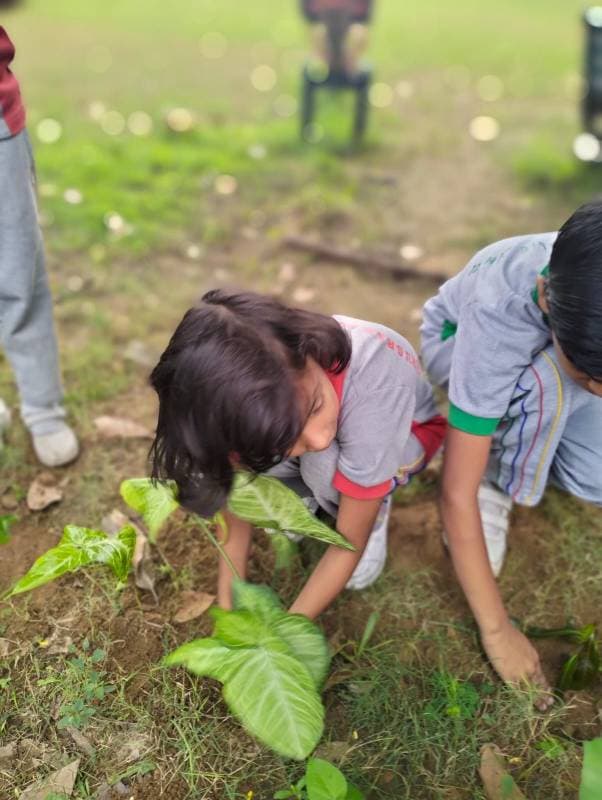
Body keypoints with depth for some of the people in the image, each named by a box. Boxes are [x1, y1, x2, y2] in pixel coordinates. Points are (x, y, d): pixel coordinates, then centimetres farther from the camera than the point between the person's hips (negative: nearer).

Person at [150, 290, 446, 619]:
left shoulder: (373, 385, -43)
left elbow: (351, 542, -31)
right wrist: (229, 611, -20)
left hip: (404, 433, -2)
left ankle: (373, 509, -3)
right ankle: (307, 501, 4)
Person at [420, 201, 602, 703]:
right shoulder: (498, 314, -42)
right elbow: (456, 493, -37)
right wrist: (497, 630, -31)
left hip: (557, 348, 4)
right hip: (459, 340, -3)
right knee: (546, 382, -39)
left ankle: (509, 436, 7)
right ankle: (494, 487, -12)